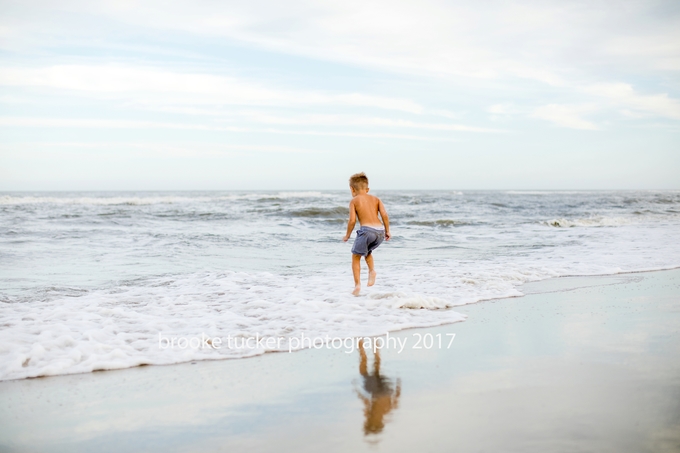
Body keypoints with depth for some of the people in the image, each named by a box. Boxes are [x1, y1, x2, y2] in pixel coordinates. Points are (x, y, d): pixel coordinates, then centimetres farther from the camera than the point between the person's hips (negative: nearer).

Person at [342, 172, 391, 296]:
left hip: (367, 230, -5)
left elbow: (352, 220, -3)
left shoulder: (354, 201, 6)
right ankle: (372, 270, 10)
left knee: (356, 256, 12)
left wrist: (347, 235, 9)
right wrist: (387, 231, 12)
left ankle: (357, 284, 5)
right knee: (367, 251, 32)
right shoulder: (375, 199, 17)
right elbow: (384, 214, 4)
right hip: (380, 230, 5)